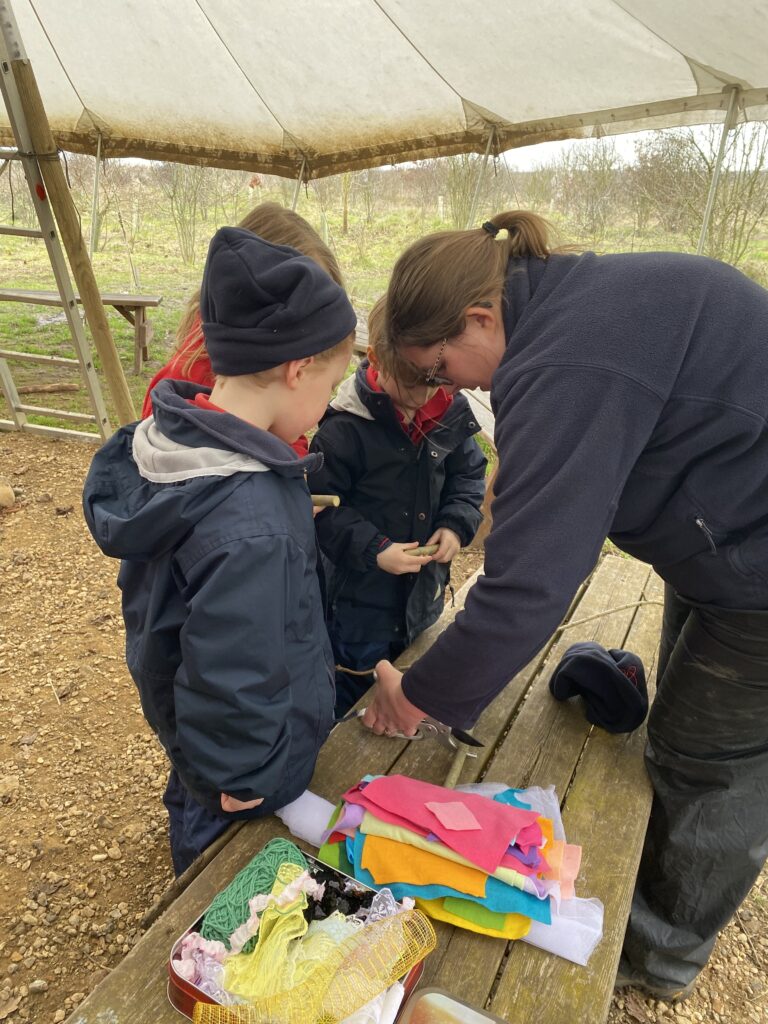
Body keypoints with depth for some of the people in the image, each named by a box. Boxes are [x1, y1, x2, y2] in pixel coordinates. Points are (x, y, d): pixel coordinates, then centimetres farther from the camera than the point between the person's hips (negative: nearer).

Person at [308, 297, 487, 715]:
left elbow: (468, 476, 7)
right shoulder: (345, 427, -21)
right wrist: (373, 550, -25)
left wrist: (457, 524, -11)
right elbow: (323, 508, -17)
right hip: (361, 594, -5)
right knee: (351, 694, 14)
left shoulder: (450, 415, -5)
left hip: (424, 587, 5)